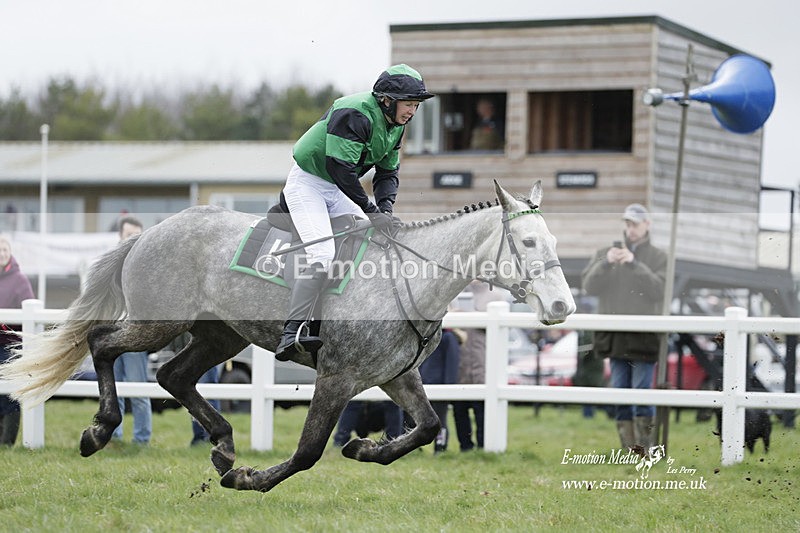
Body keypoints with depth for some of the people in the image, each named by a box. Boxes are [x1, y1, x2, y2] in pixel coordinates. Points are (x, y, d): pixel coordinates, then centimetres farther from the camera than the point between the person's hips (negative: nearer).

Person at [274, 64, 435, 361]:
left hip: (336, 191, 10)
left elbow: (388, 172, 11)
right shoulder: (354, 114, -25)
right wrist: (371, 211, -29)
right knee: (322, 255, -26)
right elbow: (340, 167, -31)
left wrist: (386, 207, -9)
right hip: (306, 183, -10)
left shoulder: (395, 126, 5)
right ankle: (292, 334, -35)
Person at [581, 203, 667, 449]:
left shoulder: (657, 257, 5)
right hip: (615, 336, 3)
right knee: (620, 390, 5)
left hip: (644, 336, -3)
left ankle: (645, 447, -4)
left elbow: (659, 291, -10)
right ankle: (627, 448, 10)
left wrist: (635, 264, -17)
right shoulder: (605, 253, 12)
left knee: (642, 389, -8)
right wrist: (605, 263, -14)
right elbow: (590, 286, 2)